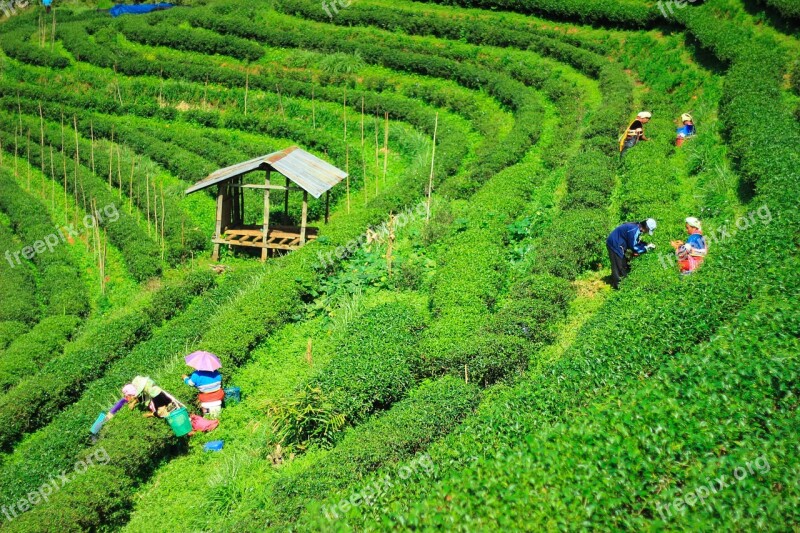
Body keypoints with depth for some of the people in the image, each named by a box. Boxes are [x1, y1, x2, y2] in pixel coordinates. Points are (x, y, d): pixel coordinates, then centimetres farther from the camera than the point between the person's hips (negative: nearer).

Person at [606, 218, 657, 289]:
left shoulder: (637, 227, 1)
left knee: (624, 264, 17)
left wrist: (647, 245, 0)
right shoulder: (634, 230, -28)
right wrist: (646, 248, -10)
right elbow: (633, 247, -21)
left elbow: (636, 242, 12)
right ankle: (617, 285, 7)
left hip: (618, 244, 10)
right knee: (618, 266, -3)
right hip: (614, 244, -10)